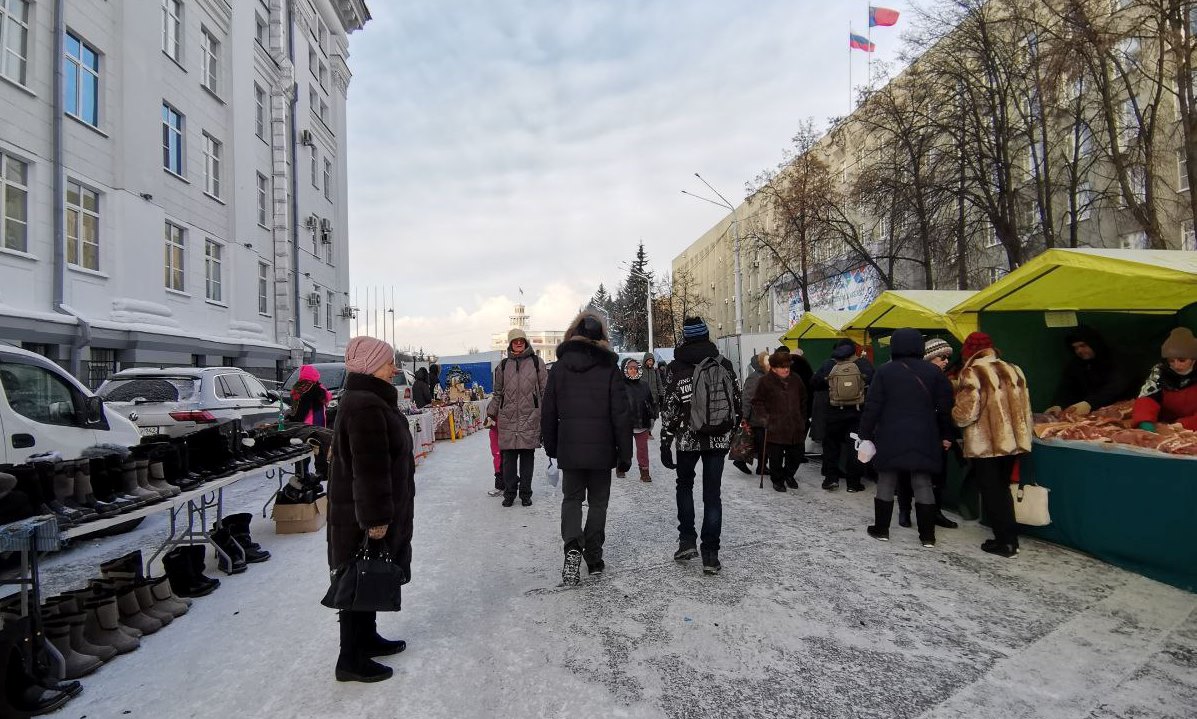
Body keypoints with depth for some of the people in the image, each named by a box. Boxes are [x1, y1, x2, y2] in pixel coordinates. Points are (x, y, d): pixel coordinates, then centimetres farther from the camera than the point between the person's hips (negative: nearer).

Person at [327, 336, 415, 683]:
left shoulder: (371, 400, 12)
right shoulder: (365, 405, -24)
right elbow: (369, 468, -27)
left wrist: (384, 512, 27)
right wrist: (376, 517, -24)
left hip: (370, 511, 11)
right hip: (362, 517, -11)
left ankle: (367, 637, 37)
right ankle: (351, 659, 15)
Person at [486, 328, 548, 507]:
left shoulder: (536, 362, 6)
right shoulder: (503, 365, 12)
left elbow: (545, 390, 7)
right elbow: (498, 392, 19)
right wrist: (492, 412, 14)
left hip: (530, 417, -1)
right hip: (508, 418, 2)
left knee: (527, 456, 3)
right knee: (508, 457, 2)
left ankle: (525, 493, 15)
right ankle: (509, 493, 14)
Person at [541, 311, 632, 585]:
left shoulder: (559, 367, 0)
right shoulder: (610, 368, -6)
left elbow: (549, 413, 4)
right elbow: (621, 415, -7)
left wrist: (551, 447, 15)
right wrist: (625, 454, 0)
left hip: (569, 449, 1)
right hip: (601, 450, -1)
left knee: (572, 498, 15)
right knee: (598, 502, 13)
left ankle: (573, 547, -8)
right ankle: (594, 559, 18)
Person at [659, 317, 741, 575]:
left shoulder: (676, 367, -7)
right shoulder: (724, 364, 3)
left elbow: (669, 408, -10)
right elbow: (736, 401, 7)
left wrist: (665, 442, -5)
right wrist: (731, 434, 17)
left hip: (687, 438, -2)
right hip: (718, 438, 2)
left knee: (685, 485, 20)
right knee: (712, 493, 7)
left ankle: (687, 540, 13)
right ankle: (710, 555, 8)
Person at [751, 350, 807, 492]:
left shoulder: (795, 380, 7)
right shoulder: (766, 382, -7)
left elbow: (803, 401, 19)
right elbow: (757, 402, -2)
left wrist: (802, 419, 18)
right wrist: (764, 419, -11)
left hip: (795, 427, 4)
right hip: (775, 427, -4)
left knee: (796, 455, 11)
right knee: (776, 457, 2)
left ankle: (789, 474, 36)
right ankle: (777, 479, 23)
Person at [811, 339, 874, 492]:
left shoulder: (828, 365, -1)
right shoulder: (864, 364, -3)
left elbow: (814, 384, 4)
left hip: (834, 412, 0)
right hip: (857, 411, 0)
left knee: (831, 444, 14)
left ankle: (831, 478, 10)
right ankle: (853, 482, 11)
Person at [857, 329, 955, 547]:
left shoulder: (884, 371, -5)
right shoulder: (934, 371, 2)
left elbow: (872, 406, -6)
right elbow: (945, 406, 5)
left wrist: (866, 434, 0)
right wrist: (946, 435, 14)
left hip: (890, 437, -2)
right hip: (923, 439, 2)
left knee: (886, 484, 8)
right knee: (923, 485, 8)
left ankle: (881, 529, 15)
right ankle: (927, 535, 12)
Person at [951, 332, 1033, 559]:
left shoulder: (972, 374, -15)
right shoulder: (1014, 370, 6)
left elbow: (967, 413, -19)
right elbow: (1025, 407, 11)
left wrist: (953, 414, 2)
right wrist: (1022, 436, 20)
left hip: (984, 445, -6)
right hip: (1012, 442, 7)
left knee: (991, 493, 6)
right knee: (1003, 489, 20)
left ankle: (1005, 541, 10)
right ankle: (1011, 538, 25)